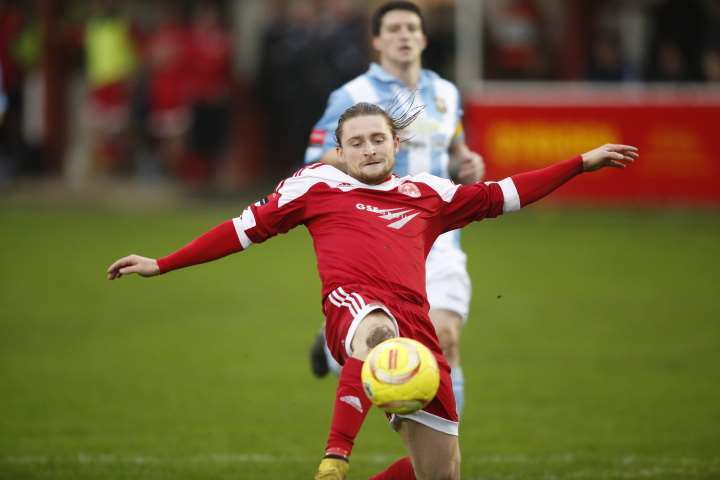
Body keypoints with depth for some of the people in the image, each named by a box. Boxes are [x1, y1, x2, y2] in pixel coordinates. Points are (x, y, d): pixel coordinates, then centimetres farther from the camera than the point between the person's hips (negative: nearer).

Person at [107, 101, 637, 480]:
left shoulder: (428, 194, 25)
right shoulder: (317, 184, 19)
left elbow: (503, 195, 32)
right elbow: (245, 228, 22)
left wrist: (584, 162, 31)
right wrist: (161, 265, 21)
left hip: (415, 326, 5)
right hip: (354, 305, -5)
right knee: (378, 331, -45)